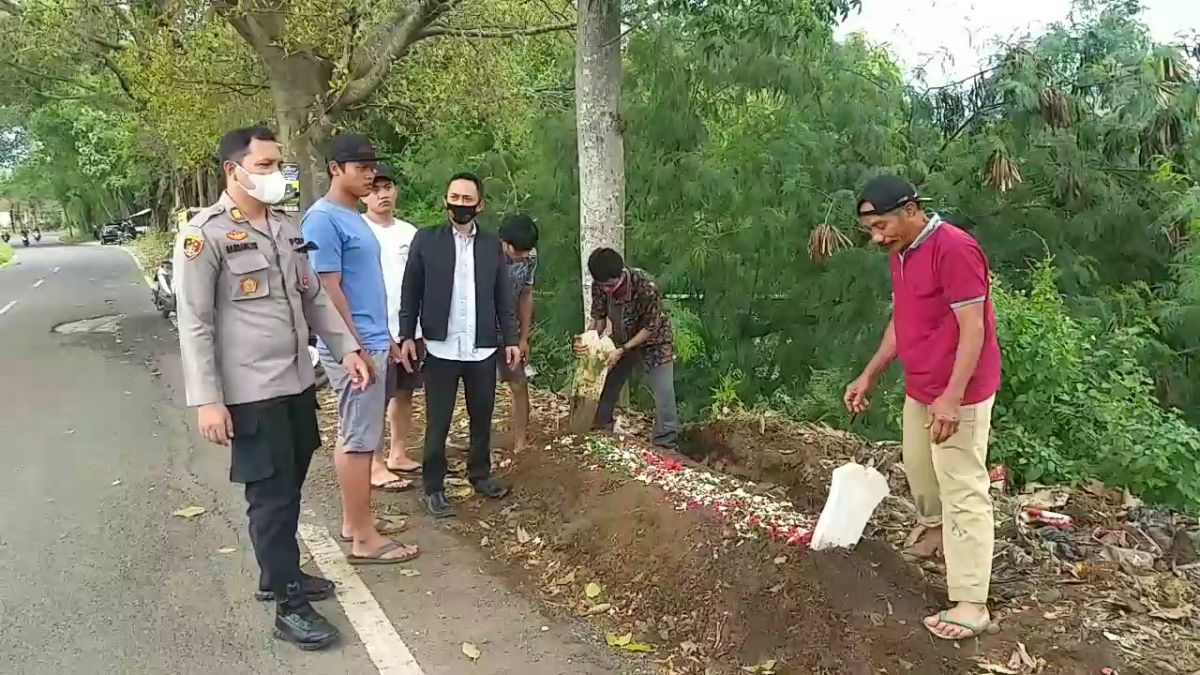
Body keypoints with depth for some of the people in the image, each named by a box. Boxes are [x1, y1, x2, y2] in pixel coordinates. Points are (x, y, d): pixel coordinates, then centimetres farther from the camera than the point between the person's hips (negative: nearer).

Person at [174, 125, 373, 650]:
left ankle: (279, 574, 35)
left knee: (289, 487, 17)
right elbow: (194, 324, -13)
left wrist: (346, 348, 8)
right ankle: (288, 605, 13)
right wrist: (206, 399, -17)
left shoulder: (286, 227, 10)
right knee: (271, 495, 1)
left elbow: (313, 296, 16)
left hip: (298, 381, 7)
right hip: (251, 391, -7)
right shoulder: (205, 235, -11)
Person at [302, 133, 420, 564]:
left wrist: (384, 337, 21)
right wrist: (356, 348, -19)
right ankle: (364, 538, 5)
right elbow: (329, 290, -19)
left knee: (359, 436, 16)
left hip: (371, 342, 10)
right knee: (359, 440, -4)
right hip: (353, 348, -10)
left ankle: (355, 519, 27)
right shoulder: (324, 219, -15)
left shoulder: (354, 218, 14)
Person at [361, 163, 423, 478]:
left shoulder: (410, 232, 8)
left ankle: (398, 455, 25)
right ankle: (375, 465, 10)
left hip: (411, 329, 6)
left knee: (404, 393, 13)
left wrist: (425, 327, 10)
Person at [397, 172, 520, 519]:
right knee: (437, 423, 4)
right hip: (441, 348, -2)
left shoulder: (492, 244, 7)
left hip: (483, 348, 3)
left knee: (482, 418, 13)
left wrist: (511, 339, 4)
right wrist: (407, 336, -7)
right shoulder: (426, 239, 0)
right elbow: (411, 292, 0)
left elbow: (503, 297, 8)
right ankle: (434, 488, 14)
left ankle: (480, 474, 30)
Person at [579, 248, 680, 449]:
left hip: (654, 342, -5)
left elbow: (651, 327, -25)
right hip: (622, 342, 5)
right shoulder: (599, 286, -20)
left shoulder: (646, 287, -35)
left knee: (664, 399, -12)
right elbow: (599, 318, -7)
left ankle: (666, 447, 0)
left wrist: (622, 350, -29)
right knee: (604, 388, 11)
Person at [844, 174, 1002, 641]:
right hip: (919, 390, 9)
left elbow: (973, 329, -23)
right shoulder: (900, 253, 8)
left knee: (964, 494, -4)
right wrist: (869, 376, 13)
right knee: (917, 467, 24)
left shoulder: (954, 249, -21)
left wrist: (951, 398, -26)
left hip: (958, 396, -9)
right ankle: (935, 527, 51)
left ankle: (971, 605, 2)